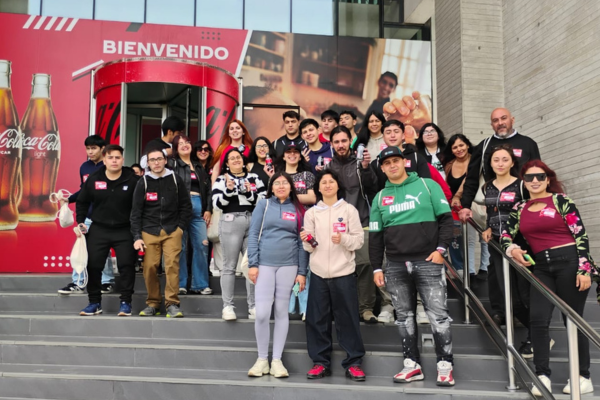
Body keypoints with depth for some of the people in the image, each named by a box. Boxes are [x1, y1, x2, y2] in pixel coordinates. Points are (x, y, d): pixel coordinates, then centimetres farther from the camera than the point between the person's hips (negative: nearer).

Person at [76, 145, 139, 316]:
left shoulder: (132, 179, -7)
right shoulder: (93, 179, 0)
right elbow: (82, 202, 13)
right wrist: (80, 222, 4)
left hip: (124, 231, -2)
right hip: (98, 230, 2)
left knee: (126, 265, -3)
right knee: (93, 266, 3)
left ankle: (125, 302, 9)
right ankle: (95, 302, 18)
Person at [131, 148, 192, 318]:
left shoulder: (175, 179, 4)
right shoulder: (143, 182, 3)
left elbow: (186, 206, 9)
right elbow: (136, 212, 2)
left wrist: (181, 227, 1)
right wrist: (137, 237, -5)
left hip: (172, 231, 0)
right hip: (149, 232, 1)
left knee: (172, 265, -12)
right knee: (149, 267, -4)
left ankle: (172, 303, -7)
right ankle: (153, 303, 10)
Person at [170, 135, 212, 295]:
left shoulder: (199, 167, 22)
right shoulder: (172, 164, 8)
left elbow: (208, 189, 20)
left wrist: (208, 209, 9)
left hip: (199, 208, 4)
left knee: (202, 245, 0)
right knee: (180, 247, -2)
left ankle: (200, 284, 7)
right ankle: (180, 284, 5)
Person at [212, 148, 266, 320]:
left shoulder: (254, 178, 14)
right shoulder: (221, 180, 8)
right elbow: (217, 203, -3)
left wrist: (250, 193, -9)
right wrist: (229, 189, -16)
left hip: (253, 224, 3)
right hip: (230, 223, -2)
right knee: (229, 266, 0)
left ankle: (253, 306, 10)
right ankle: (227, 306, 4)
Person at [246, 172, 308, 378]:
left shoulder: (298, 210, 8)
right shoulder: (263, 205, 5)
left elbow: (302, 242, 7)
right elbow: (253, 234, 1)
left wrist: (302, 271, 1)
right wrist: (252, 263, -7)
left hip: (288, 265, 1)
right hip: (264, 264, -1)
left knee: (282, 312, 5)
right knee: (262, 313, -5)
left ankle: (277, 360, 13)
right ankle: (262, 359, 10)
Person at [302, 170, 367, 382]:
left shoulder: (349, 210, 3)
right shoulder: (311, 213, 9)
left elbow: (359, 240, -1)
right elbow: (310, 247, 9)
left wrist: (343, 239, -18)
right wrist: (307, 242, -13)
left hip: (344, 272, -2)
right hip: (319, 273, 2)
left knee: (348, 318, 1)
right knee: (317, 319, 4)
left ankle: (353, 363, 10)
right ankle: (320, 362, 14)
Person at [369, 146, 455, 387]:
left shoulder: (427, 185, 3)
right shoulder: (380, 198, 12)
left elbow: (446, 218, 1)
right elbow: (375, 236, 12)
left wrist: (441, 248, -10)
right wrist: (377, 267, 6)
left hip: (427, 261, -4)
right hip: (395, 266, 4)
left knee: (438, 314, -4)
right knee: (404, 317, 8)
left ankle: (445, 366, 6)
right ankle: (412, 365, 16)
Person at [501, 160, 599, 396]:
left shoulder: (560, 200, -2)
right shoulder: (519, 208, 11)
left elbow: (580, 235, -6)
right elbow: (505, 236, 13)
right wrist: (512, 249, -10)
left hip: (569, 261, -4)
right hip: (542, 267, 4)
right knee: (538, 319, -7)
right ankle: (542, 376, 0)